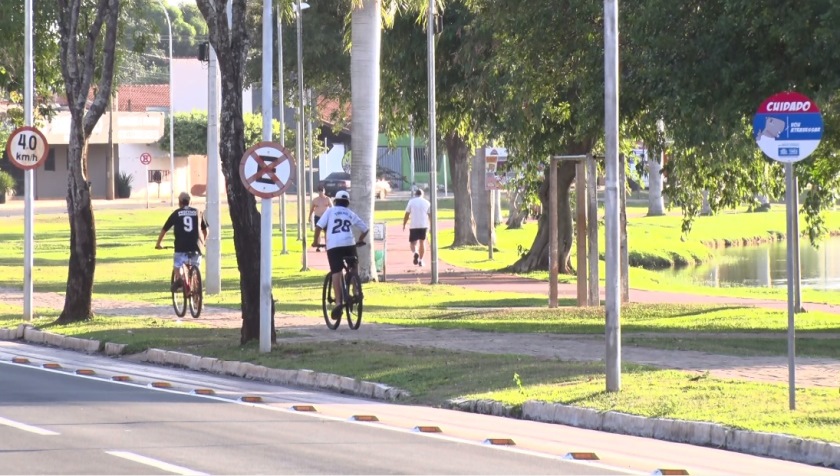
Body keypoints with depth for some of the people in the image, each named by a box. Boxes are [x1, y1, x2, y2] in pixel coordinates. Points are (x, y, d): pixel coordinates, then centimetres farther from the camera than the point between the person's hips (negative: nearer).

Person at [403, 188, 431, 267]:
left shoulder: (411, 202, 0)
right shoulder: (426, 202, 6)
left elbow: (407, 214, -1)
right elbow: (430, 215, 7)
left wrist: (404, 225, 7)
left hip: (414, 226, -2)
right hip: (424, 225, 2)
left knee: (413, 242, 3)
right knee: (422, 242, 13)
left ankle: (415, 253, -28)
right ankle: (420, 260, 14)